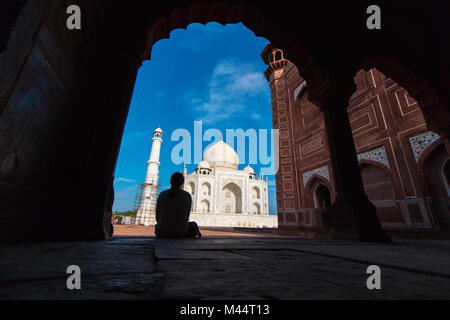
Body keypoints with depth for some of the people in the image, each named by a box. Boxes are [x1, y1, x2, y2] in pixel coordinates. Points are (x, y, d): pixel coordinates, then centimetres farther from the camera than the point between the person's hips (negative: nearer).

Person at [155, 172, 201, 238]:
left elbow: (158, 217, 7)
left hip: (163, 232, 2)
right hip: (180, 232, -1)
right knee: (193, 226, 33)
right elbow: (186, 216, 4)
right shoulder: (187, 196, -3)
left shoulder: (162, 195, 1)